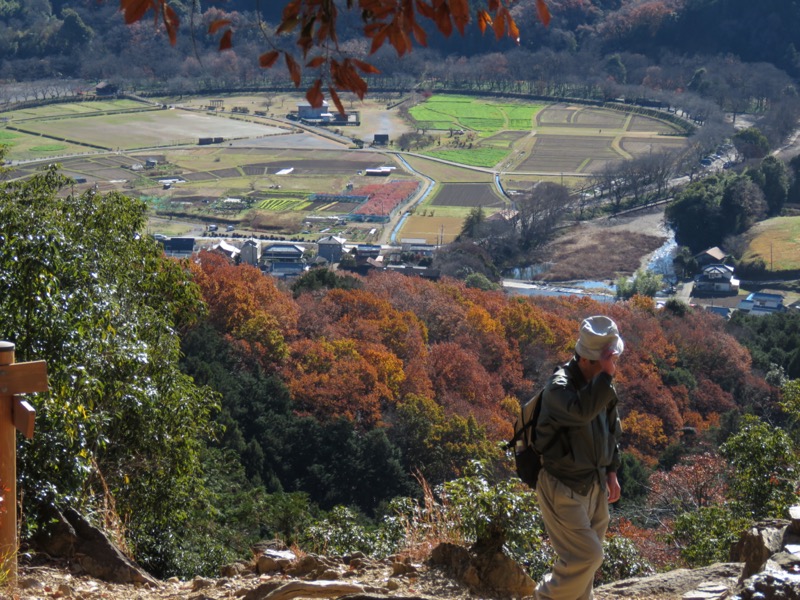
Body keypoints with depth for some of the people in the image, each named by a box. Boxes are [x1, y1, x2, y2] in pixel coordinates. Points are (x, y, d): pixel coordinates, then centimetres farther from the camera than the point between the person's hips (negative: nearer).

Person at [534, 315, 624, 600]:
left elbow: (612, 428, 17)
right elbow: (581, 411, -46)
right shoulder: (559, 387, -23)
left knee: (587, 555, 16)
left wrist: (611, 471, 17)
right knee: (586, 555, -8)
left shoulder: (600, 384, 1)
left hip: (594, 483, 8)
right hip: (563, 487, -8)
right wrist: (606, 375, -42)